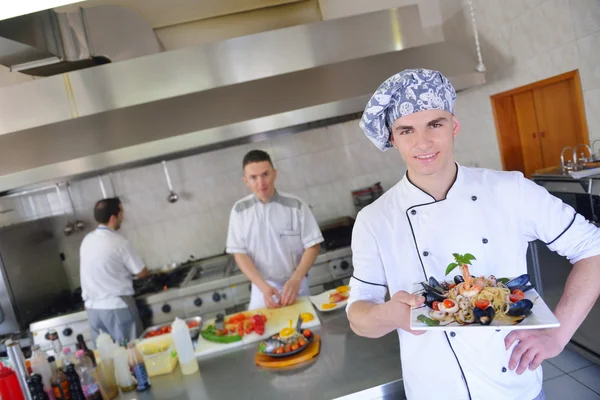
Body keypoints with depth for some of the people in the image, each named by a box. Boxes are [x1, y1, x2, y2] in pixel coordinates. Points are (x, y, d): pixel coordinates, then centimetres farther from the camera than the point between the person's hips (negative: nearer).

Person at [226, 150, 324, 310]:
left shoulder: (296, 206, -10)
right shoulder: (240, 210, -6)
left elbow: (313, 245, -6)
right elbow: (239, 253, -6)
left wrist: (295, 280, -18)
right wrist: (263, 286, -17)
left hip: (295, 284, 0)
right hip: (261, 287, 1)